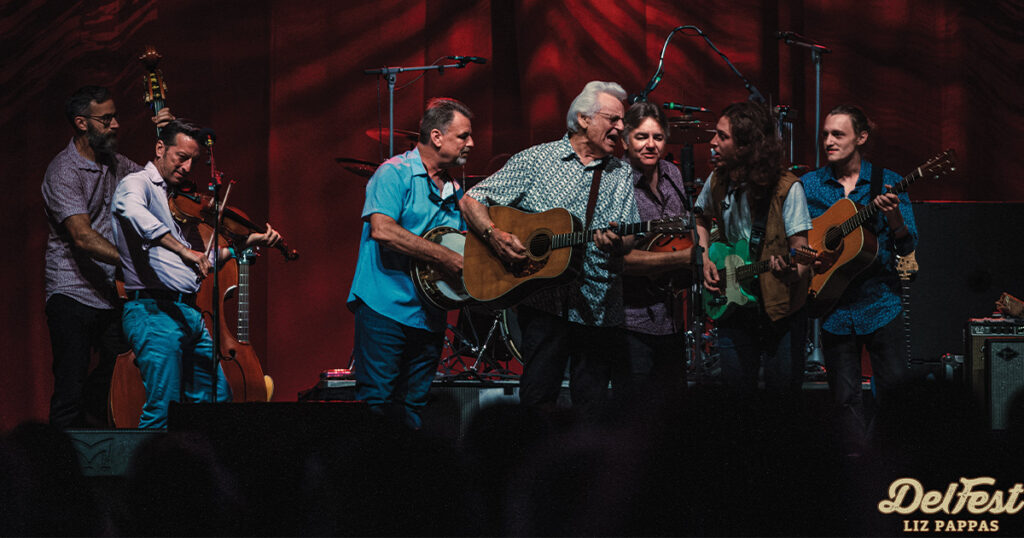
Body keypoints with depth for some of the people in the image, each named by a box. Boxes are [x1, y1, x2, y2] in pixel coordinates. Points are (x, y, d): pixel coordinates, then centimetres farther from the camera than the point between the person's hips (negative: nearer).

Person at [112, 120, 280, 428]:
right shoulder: (137, 184, -4)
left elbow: (204, 260, 24)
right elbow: (134, 212, -30)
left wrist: (245, 244, 13)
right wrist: (182, 250, -37)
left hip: (189, 313, 9)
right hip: (154, 311, -9)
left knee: (217, 398, 13)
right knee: (164, 411, -14)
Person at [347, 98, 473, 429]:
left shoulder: (454, 191, 18)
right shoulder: (395, 173, -6)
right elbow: (381, 229, -22)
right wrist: (444, 257, -21)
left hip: (430, 315, 7)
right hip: (386, 307, -7)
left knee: (413, 409, 7)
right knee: (375, 403, -10)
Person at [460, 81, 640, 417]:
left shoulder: (621, 175, 13)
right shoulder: (536, 161, 4)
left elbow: (629, 242, 9)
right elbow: (472, 200, 4)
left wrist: (616, 243, -14)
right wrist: (494, 235, -14)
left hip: (600, 309, 3)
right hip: (546, 301, -3)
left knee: (592, 408, 3)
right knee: (538, 400, -8)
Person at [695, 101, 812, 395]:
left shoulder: (786, 189, -17)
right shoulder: (717, 182, 0)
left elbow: (801, 250, -19)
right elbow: (700, 219, 21)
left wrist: (793, 273, -41)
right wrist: (706, 259, 5)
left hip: (780, 307, -4)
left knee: (783, 387, -4)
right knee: (737, 388, 3)